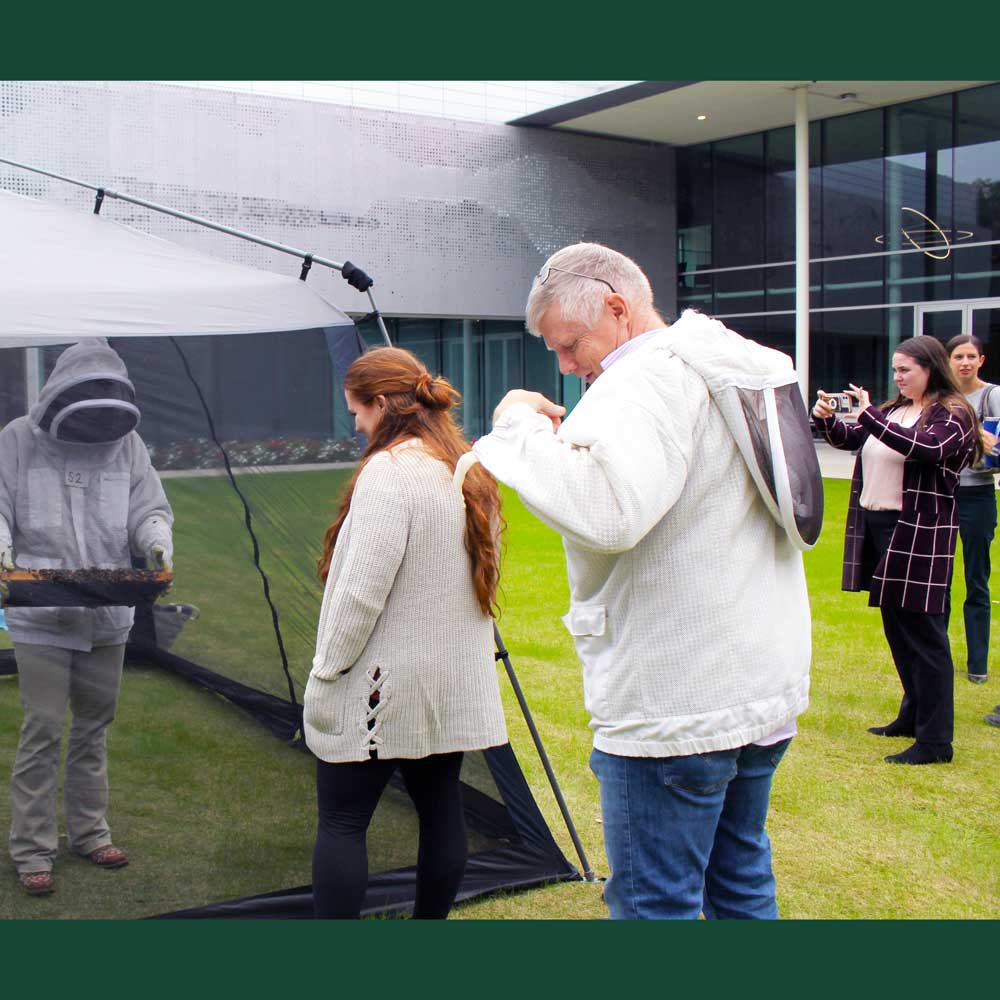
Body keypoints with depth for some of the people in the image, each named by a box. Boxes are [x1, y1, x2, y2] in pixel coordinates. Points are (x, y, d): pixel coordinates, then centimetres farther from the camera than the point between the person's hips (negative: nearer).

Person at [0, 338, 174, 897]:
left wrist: (159, 543, -16)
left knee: (95, 725, 15)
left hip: (108, 616, 4)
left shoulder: (126, 441, 2)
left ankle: (90, 833, 30)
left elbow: (148, 507, 5)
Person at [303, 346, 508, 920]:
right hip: (457, 682, 9)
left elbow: (361, 591, -21)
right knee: (440, 805, 15)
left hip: (383, 687, -8)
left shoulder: (389, 471, -18)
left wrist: (326, 673, -11)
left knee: (342, 821, 0)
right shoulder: (472, 473, 9)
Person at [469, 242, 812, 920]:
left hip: (672, 710, -10)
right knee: (742, 881, 23)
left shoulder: (648, 377, -19)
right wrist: (570, 435, 12)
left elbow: (605, 510, -36)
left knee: (655, 904, 2)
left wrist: (521, 424, -21)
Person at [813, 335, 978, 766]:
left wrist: (870, 415, -28)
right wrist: (827, 420, -7)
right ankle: (914, 714, 30)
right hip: (877, 526, 8)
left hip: (920, 534, -8)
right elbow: (849, 439, 14)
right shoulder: (894, 409, 14)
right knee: (896, 626, 16)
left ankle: (935, 741, -2)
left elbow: (927, 448, -27)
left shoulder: (953, 415, -9)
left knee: (922, 633, -6)